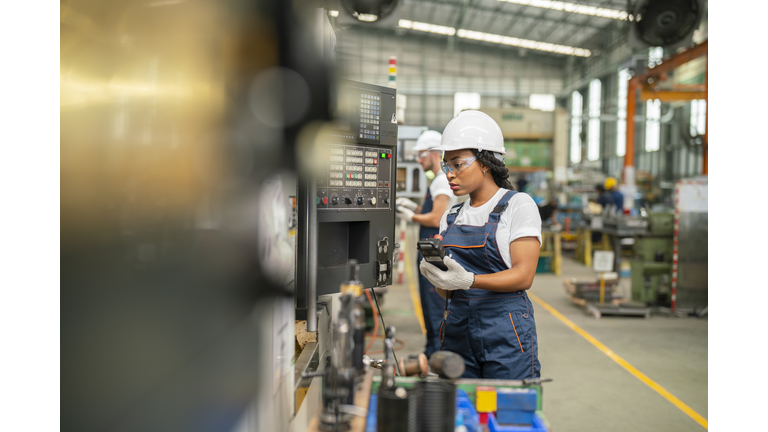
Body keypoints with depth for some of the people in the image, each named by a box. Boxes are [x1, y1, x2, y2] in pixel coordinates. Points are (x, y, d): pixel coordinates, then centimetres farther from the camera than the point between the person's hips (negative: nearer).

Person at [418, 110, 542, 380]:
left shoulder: (518, 204, -2)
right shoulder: (451, 217, 13)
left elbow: (524, 276, -11)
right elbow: (445, 291, 13)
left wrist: (468, 280, -23)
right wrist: (435, 275, -10)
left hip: (507, 329, -4)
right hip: (458, 328, 5)